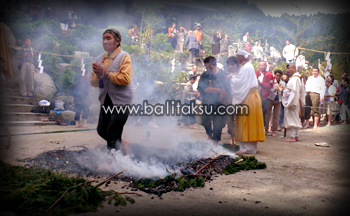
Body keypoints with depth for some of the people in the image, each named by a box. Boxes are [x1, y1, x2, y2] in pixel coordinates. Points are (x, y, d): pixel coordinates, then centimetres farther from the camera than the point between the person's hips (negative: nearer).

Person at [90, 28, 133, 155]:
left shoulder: (124, 57, -7)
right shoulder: (100, 59, 12)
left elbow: (125, 79, -20)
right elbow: (93, 82, 12)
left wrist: (106, 73, -18)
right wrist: (98, 76, -10)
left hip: (121, 101, -7)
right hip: (105, 101, 7)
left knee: (113, 134, -5)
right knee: (102, 131, 13)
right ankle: (122, 144, 35)